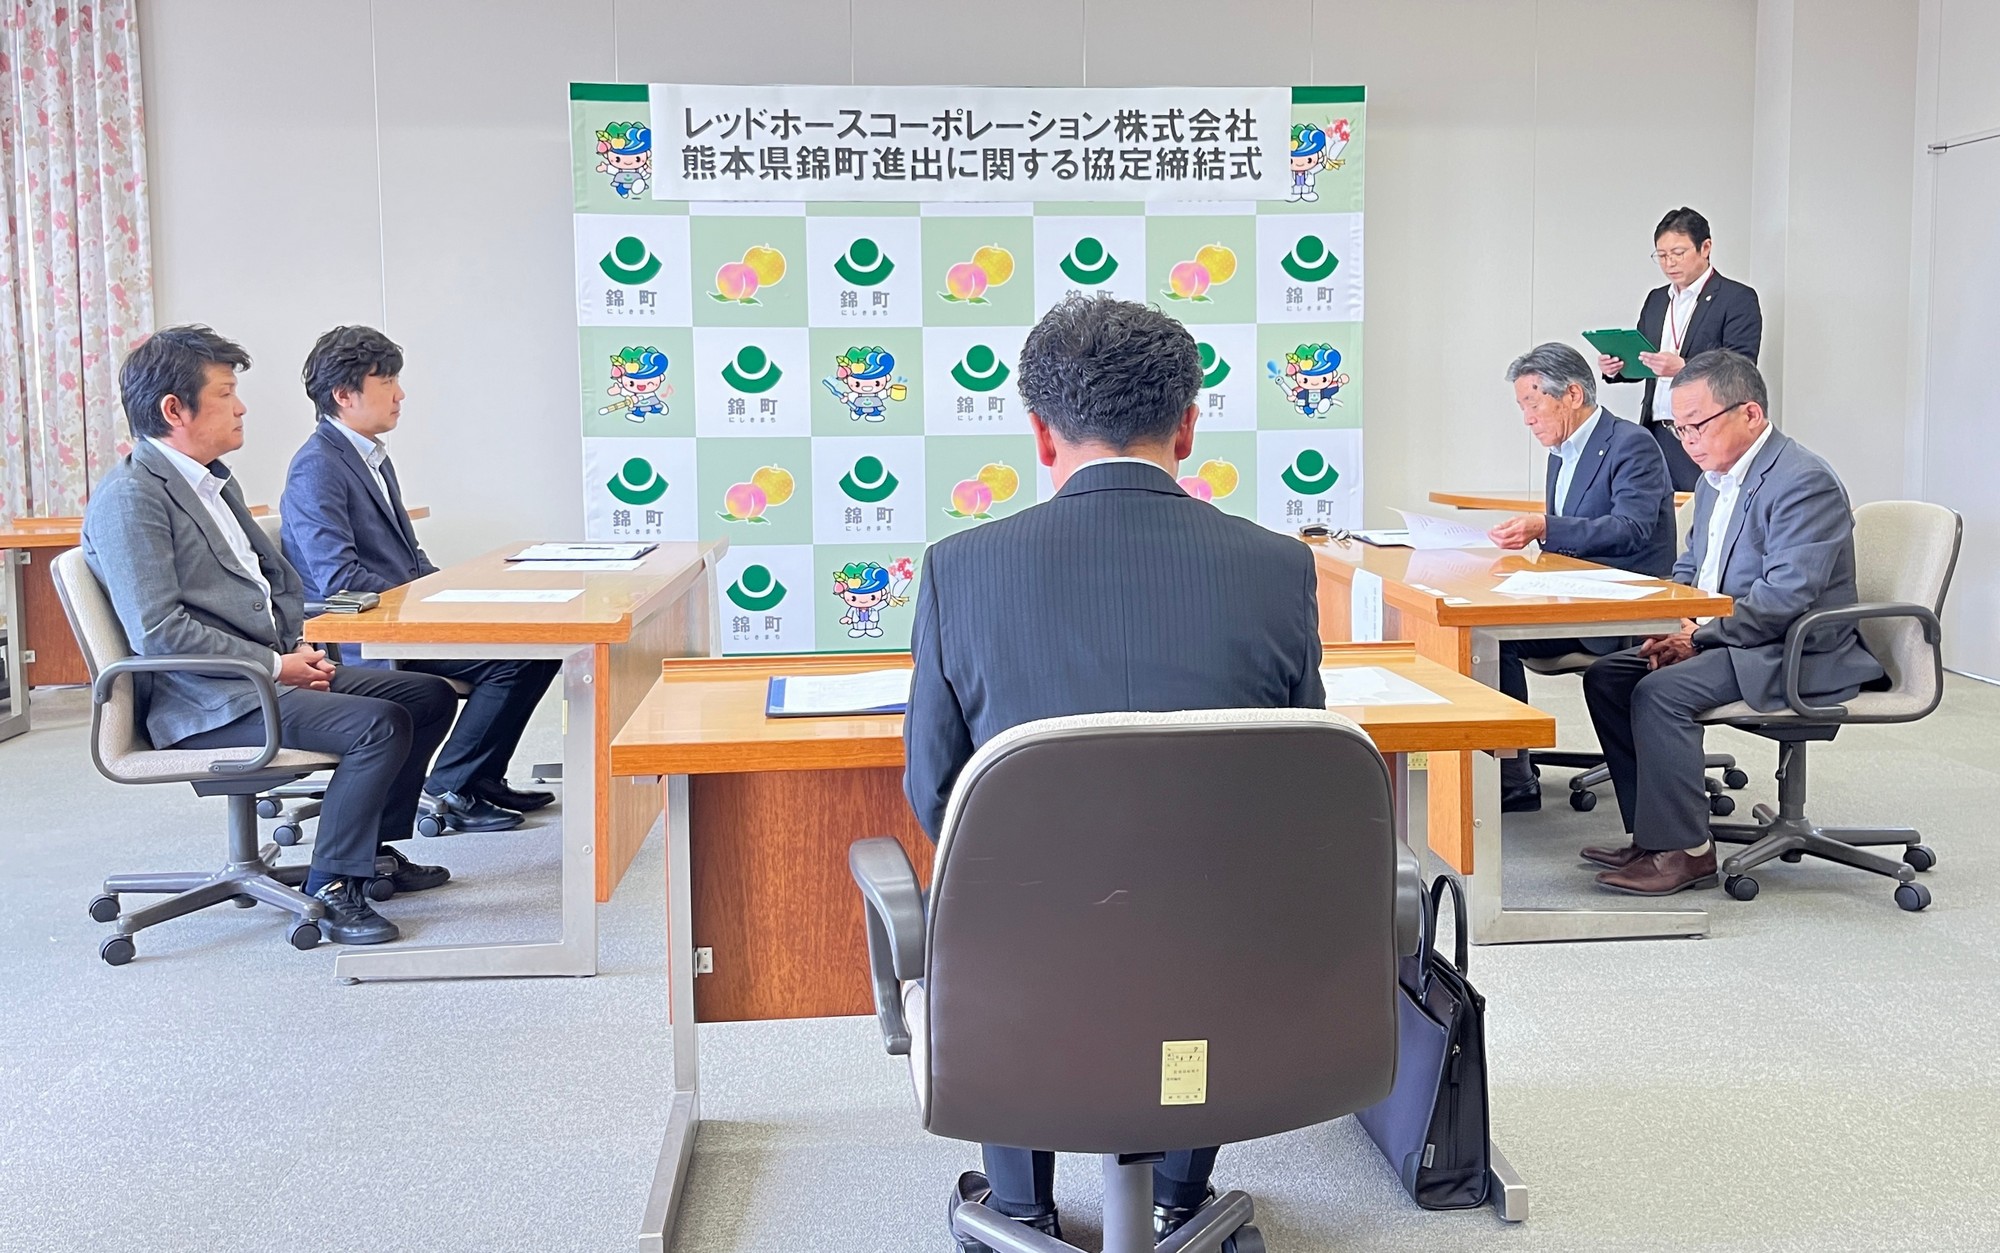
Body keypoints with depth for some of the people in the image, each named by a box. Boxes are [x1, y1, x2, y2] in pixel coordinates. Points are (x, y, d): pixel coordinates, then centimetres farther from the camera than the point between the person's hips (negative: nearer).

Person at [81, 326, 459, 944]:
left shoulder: (214, 478, 17)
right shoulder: (129, 498, -14)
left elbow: (280, 576, 24)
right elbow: (158, 632, -22)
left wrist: (303, 648, 5)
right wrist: (275, 665, -17)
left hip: (272, 672, 10)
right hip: (208, 704, -10)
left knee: (430, 696, 4)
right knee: (380, 723, -26)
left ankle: (373, 844, 19)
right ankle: (331, 885, -10)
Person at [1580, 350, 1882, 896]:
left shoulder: (1804, 482, -18)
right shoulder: (1716, 477, 13)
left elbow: (1787, 595, -26)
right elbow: (1689, 565, 21)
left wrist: (1700, 634, -22)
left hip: (1800, 656, -10)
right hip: (1722, 640, 10)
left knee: (1661, 692, -27)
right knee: (1605, 677, -1)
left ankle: (1684, 851, -17)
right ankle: (1655, 834, 0)